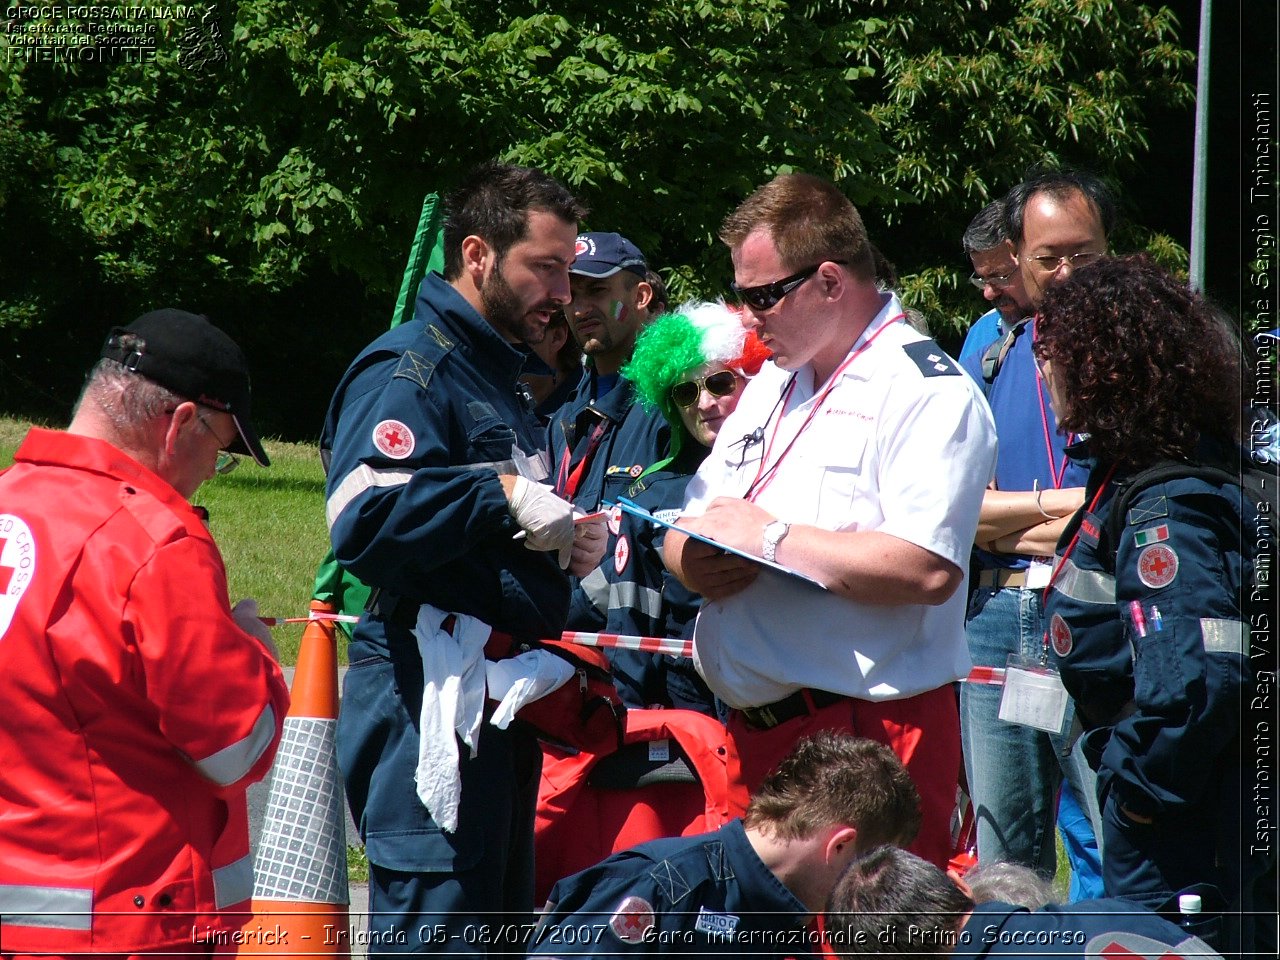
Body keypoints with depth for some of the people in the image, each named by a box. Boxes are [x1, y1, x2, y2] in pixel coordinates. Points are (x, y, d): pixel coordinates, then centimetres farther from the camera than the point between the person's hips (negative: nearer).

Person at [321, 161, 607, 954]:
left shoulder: (500, 376, 22)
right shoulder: (410, 369, -11)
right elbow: (365, 518, -26)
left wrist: (565, 546, 12)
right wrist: (504, 494, -25)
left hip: (504, 697, 10)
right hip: (434, 695, -10)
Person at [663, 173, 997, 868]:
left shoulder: (926, 390, -9)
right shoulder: (770, 386, 21)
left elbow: (927, 570, -23)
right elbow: (686, 527, 23)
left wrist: (771, 538, -14)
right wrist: (694, 563, -2)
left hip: (871, 732, -8)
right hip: (754, 730, 8)